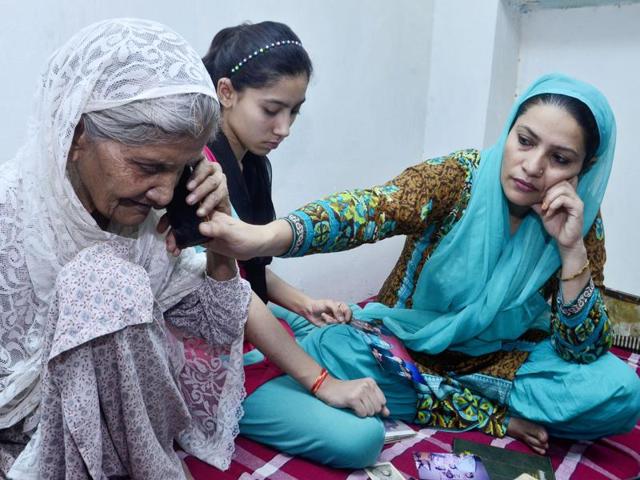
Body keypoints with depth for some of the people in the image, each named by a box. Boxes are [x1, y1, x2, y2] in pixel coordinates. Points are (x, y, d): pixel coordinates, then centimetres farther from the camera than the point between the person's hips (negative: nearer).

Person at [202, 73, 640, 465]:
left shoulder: (581, 221, -10)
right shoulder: (456, 176, -18)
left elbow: (584, 351, -12)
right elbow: (371, 209, -38)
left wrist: (571, 249, -26)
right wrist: (265, 237, -56)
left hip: (501, 359, 1)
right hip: (408, 341, -1)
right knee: (330, 350, -30)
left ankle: (426, 402, -11)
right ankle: (495, 416, -13)